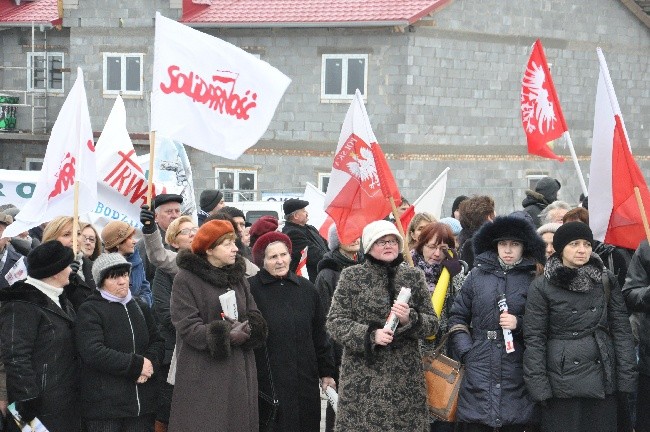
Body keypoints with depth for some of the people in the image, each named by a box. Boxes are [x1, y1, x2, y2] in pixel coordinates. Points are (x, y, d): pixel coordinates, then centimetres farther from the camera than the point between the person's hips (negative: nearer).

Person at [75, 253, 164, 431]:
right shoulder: (90, 310, -6)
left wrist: (150, 362, -7)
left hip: (142, 402, 6)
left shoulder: (140, 307, 16)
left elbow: (157, 342, 17)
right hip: (104, 404, -6)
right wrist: (137, 364, -16)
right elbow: (93, 353, -18)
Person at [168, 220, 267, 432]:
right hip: (203, 373, -6)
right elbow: (187, 327, -13)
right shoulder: (185, 279, -5)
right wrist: (227, 335, -23)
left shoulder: (238, 277, 15)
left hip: (240, 373, 6)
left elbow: (257, 321, 10)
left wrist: (245, 330, -13)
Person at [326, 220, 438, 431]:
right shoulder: (352, 277, 3)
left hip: (405, 379, 2)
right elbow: (335, 322, -2)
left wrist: (409, 319, -11)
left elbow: (432, 323, 10)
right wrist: (370, 335, -16)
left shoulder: (414, 276, 10)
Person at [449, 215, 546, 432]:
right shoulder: (477, 276, 8)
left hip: (516, 371, -1)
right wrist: (465, 350, 3)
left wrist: (520, 323, -10)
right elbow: (457, 316, 12)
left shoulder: (533, 280, 3)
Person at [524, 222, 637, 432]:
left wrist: (626, 379, 0)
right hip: (562, 381, -2)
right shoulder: (542, 287, -2)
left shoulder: (607, 282, 6)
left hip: (603, 376, 2)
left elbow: (622, 330, 6)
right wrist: (539, 387, -8)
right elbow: (534, 338, -3)